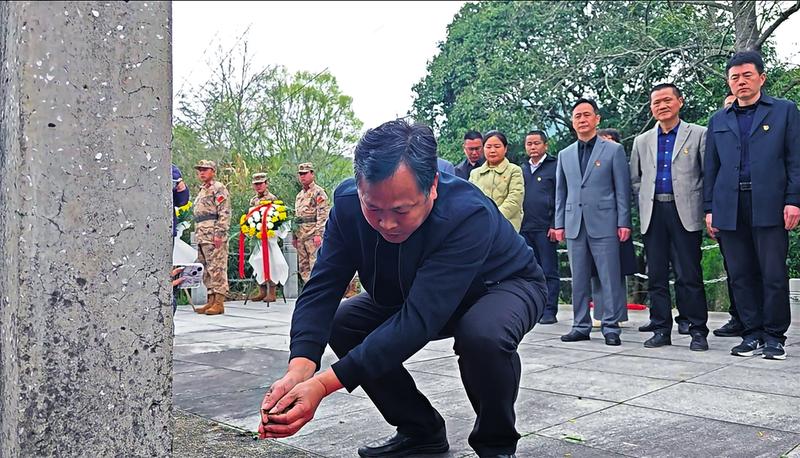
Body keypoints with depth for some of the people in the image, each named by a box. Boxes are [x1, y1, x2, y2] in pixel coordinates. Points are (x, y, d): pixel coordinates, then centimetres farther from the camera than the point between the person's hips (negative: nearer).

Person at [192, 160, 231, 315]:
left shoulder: (218, 188, -4)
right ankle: (211, 301, 15)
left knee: (217, 268, -10)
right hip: (202, 237, 10)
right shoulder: (202, 190, 25)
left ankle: (219, 303, -9)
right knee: (206, 270, 10)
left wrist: (219, 234, -20)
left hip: (214, 237, -10)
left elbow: (224, 213, -13)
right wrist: (198, 236, 21)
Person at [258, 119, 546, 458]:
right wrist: (299, 369, -43)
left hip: (506, 285, -5)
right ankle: (420, 430, 7)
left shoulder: (469, 214, -40)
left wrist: (323, 385, -50)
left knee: (484, 335, -38)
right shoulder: (348, 202, -23)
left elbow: (418, 320, -45)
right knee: (341, 325, -10)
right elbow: (321, 290, -25)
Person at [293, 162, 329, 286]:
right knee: (303, 266, 10)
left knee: (315, 265, -9)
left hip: (313, 234, -8)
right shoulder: (299, 195, 21)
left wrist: (318, 234, -20)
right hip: (300, 235, 8)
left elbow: (323, 215, -13)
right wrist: (294, 236, 19)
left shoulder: (318, 192, -5)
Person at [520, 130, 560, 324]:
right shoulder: (523, 170, 17)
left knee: (549, 272, 0)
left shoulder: (554, 167, 1)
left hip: (545, 228, -5)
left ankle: (550, 311, 3)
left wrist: (555, 226, -12)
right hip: (525, 228, 5)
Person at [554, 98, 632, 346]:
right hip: (575, 225, 4)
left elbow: (622, 189, 1)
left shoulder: (613, 150, 5)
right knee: (578, 279, 7)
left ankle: (611, 328, 6)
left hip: (604, 224, -3)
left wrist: (624, 222, -5)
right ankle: (581, 326, 15)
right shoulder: (564, 155, 15)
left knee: (610, 278, -2)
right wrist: (559, 223, 9)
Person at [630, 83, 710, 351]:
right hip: (653, 214, 4)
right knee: (656, 275, 5)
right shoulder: (642, 141, 15)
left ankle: (698, 331, 4)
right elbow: (634, 179, 20)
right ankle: (661, 329, 12)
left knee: (689, 275, -4)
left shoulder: (698, 134, 5)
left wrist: (700, 203, -3)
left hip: (685, 213, -4)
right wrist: (647, 202, 9)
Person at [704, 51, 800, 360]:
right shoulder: (718, 121, 18)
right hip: (729, 208, 3)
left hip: (769, 206, -3)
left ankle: (774, 337, 10)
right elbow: (710, 168, 15)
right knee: (741, 275, 5)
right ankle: (752, 334, 14)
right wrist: (709, 208, 8)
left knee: (774, 275, -1)